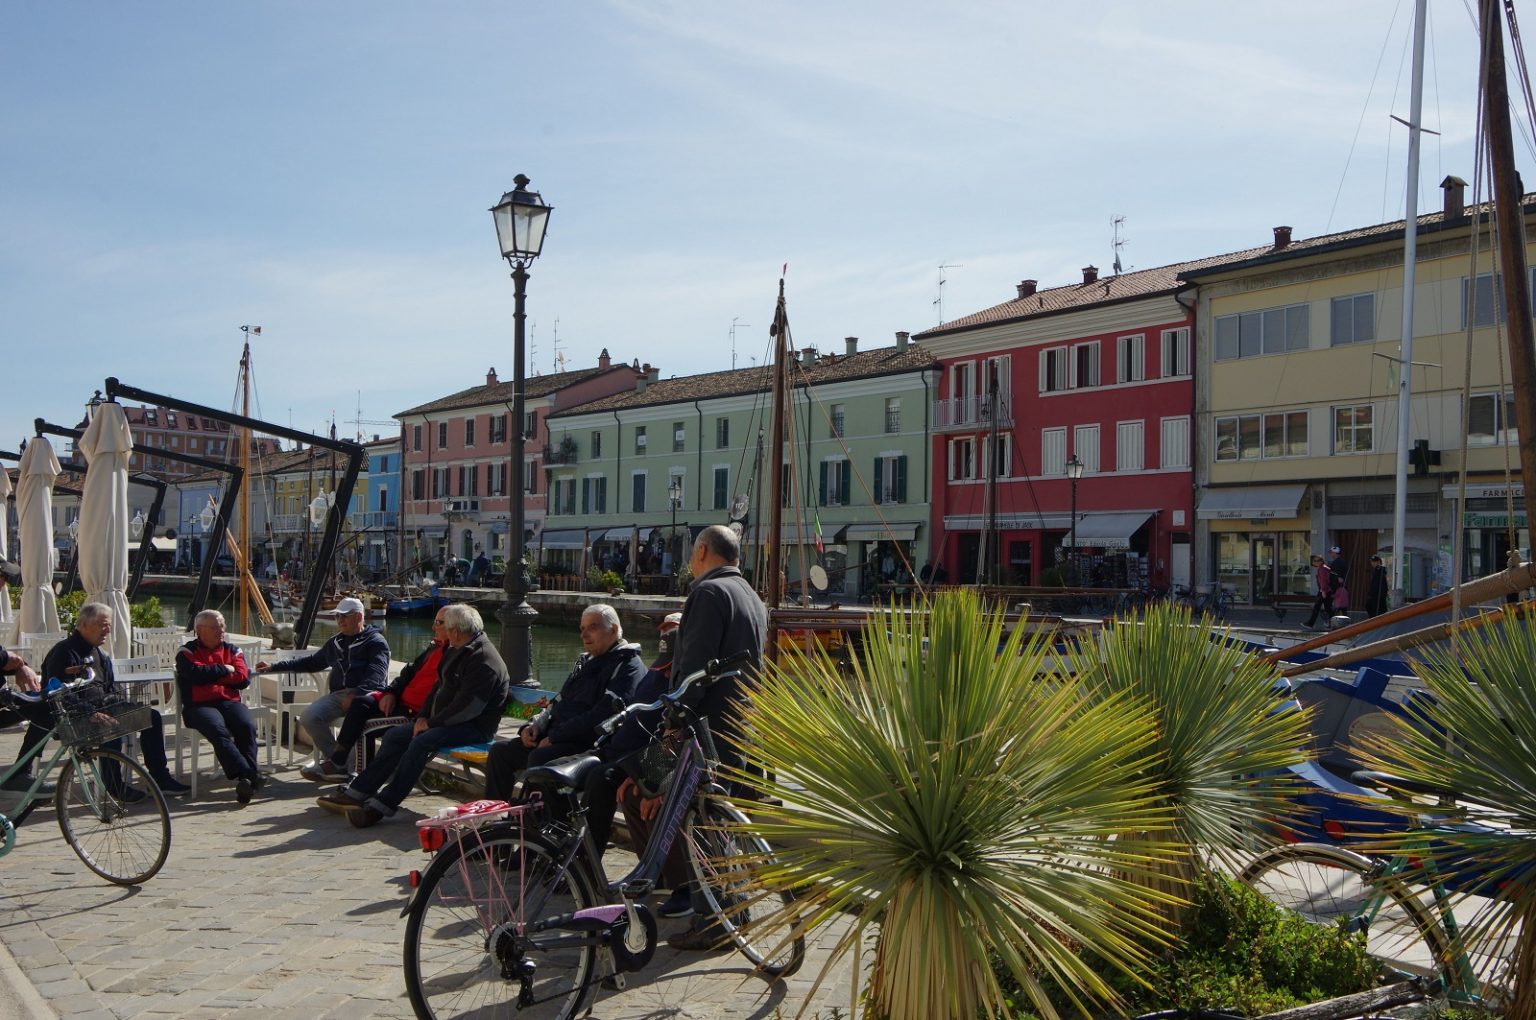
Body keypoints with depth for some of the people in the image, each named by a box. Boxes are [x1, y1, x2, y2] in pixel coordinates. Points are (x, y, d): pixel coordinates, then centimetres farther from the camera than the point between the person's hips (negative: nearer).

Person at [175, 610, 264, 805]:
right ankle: (250, 775, -46)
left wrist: (210, 675, 0)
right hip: (199, 705, -3)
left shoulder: (232, 651, 22)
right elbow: (195, 673, -10)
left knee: (247, 726, -30)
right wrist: (224, 670, 2)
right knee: (218, 730, -35)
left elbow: (243, 678, 5)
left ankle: (244, 781, -37)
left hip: (230, 701, 3)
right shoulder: (186, 652, 12)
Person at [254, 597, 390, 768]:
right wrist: (274, 667, 35)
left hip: (366, 695, -6)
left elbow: (376, 675, -12)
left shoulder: (376, 642, 4)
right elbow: (311, 662, 39)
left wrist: (357, 695, -28)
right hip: (338, 694, 6)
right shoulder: (335, 642, 27)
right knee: (309, 717, -21)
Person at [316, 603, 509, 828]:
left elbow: (468, 706, -25)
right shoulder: (458, 651, 15)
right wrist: (423, 717, 5)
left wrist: (432, 723, -18)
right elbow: (439, 687, 21)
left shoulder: (485, 660, -19)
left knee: (422, 742, -31)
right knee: (394, 735, 5)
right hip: (444, 721, 11)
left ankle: (381, 807, -29)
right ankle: (357, 793, 3)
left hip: (474, 727, -11)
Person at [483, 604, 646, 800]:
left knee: (540, 758, -32)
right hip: (557, 736, 9)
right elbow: (559, 702, 27)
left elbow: (605, 713, -19)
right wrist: (536, 725, 6)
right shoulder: (584, 661, 23)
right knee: (501, 751, -1)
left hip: (591, 743, -9)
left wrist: (555, 737, -18)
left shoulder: (628, 665, -7)